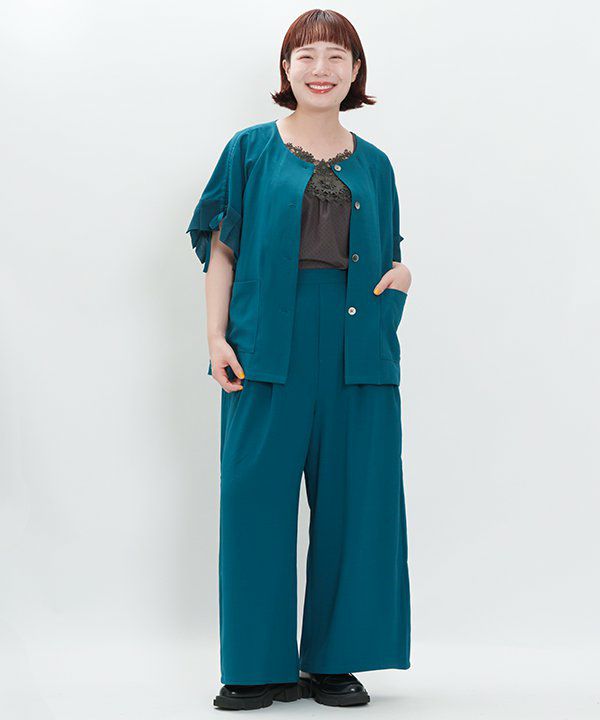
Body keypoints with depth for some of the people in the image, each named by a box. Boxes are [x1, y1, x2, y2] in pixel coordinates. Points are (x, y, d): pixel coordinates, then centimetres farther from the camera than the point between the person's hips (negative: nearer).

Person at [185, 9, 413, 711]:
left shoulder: (373, 164, 16)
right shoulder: (251, 150, 8)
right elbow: (222, 249, 5)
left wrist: (400, 273, 1)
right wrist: (217, 335, -6)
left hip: (356, 346, 3)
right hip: (270, 342, -2)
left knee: (352, 498, 2)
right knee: (258, 497, -3)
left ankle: (333, 660, 14)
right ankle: (263, 666, 8)